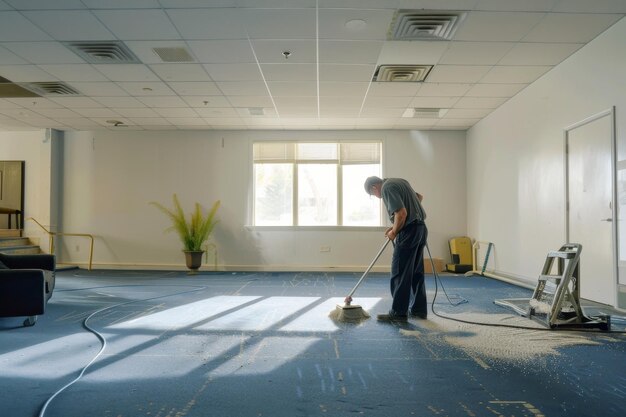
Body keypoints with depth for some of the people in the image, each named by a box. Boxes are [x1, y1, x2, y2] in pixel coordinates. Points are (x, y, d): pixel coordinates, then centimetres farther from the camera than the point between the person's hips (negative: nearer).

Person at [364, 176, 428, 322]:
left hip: (409, 231, -10)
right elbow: (419, 197, 27)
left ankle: (398, 313, 1)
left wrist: (394, 232, -5)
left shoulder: (387, 187, -12)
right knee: (416, 272, 13)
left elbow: (402, 213, -21)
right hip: (421, 228, 10)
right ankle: (419, 310, 19)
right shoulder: (398, 181, 17)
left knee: (400, 273, -3)